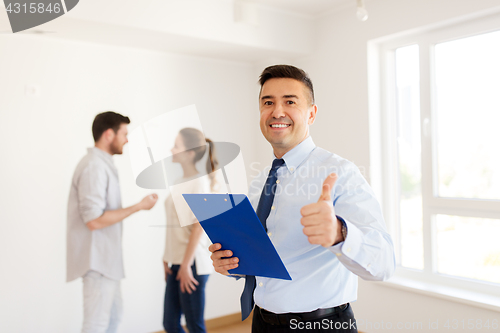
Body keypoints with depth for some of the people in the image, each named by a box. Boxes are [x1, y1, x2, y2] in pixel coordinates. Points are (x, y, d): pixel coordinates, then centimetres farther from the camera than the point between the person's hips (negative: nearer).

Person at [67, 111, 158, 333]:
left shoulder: (103, 165, 12)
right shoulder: (94, 167, -19)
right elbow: (94, 220, -25)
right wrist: (139, 206, -20)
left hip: (106, 258, 10)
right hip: (98, 260, -10)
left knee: (113, 314, 21)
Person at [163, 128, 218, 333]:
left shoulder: (199, 182, -12)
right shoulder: (181, 181, 11)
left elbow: (198, 227, -17)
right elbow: (176, 227, 12)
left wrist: (186, 265, -17)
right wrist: (169, 260, 10)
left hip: (192, 263, -8)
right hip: (176, 262, 8)